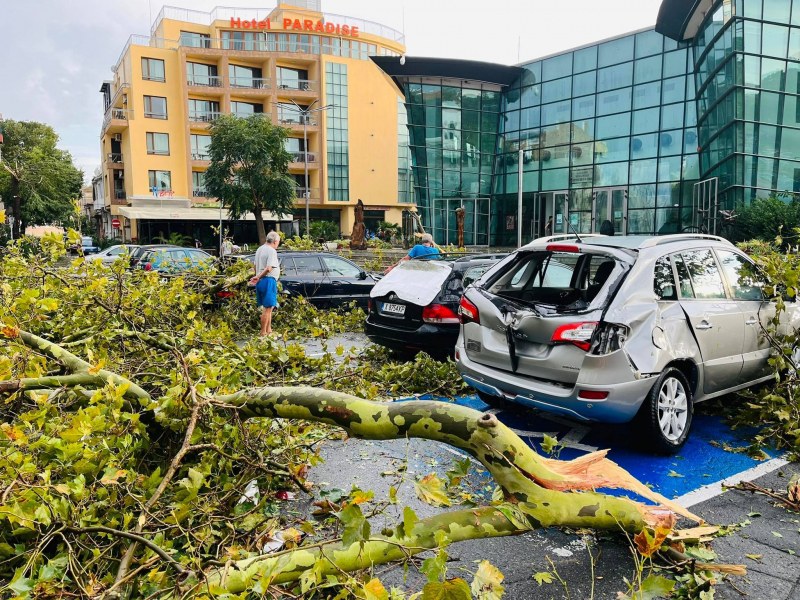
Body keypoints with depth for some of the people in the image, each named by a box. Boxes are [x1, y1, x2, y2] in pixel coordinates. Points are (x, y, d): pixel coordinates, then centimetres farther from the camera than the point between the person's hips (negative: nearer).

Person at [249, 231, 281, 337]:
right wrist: (258, 277, -10)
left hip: (261, 282, 9)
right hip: (268, 281, -9)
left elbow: (255, 265, 20)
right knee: (267, 308, -6)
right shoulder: (272, 251, -13)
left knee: (269, 308, 17)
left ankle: (269, 330, 23)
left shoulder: (260, 249, 15)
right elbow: (269, 268, -21)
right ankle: (263, 333, -5)